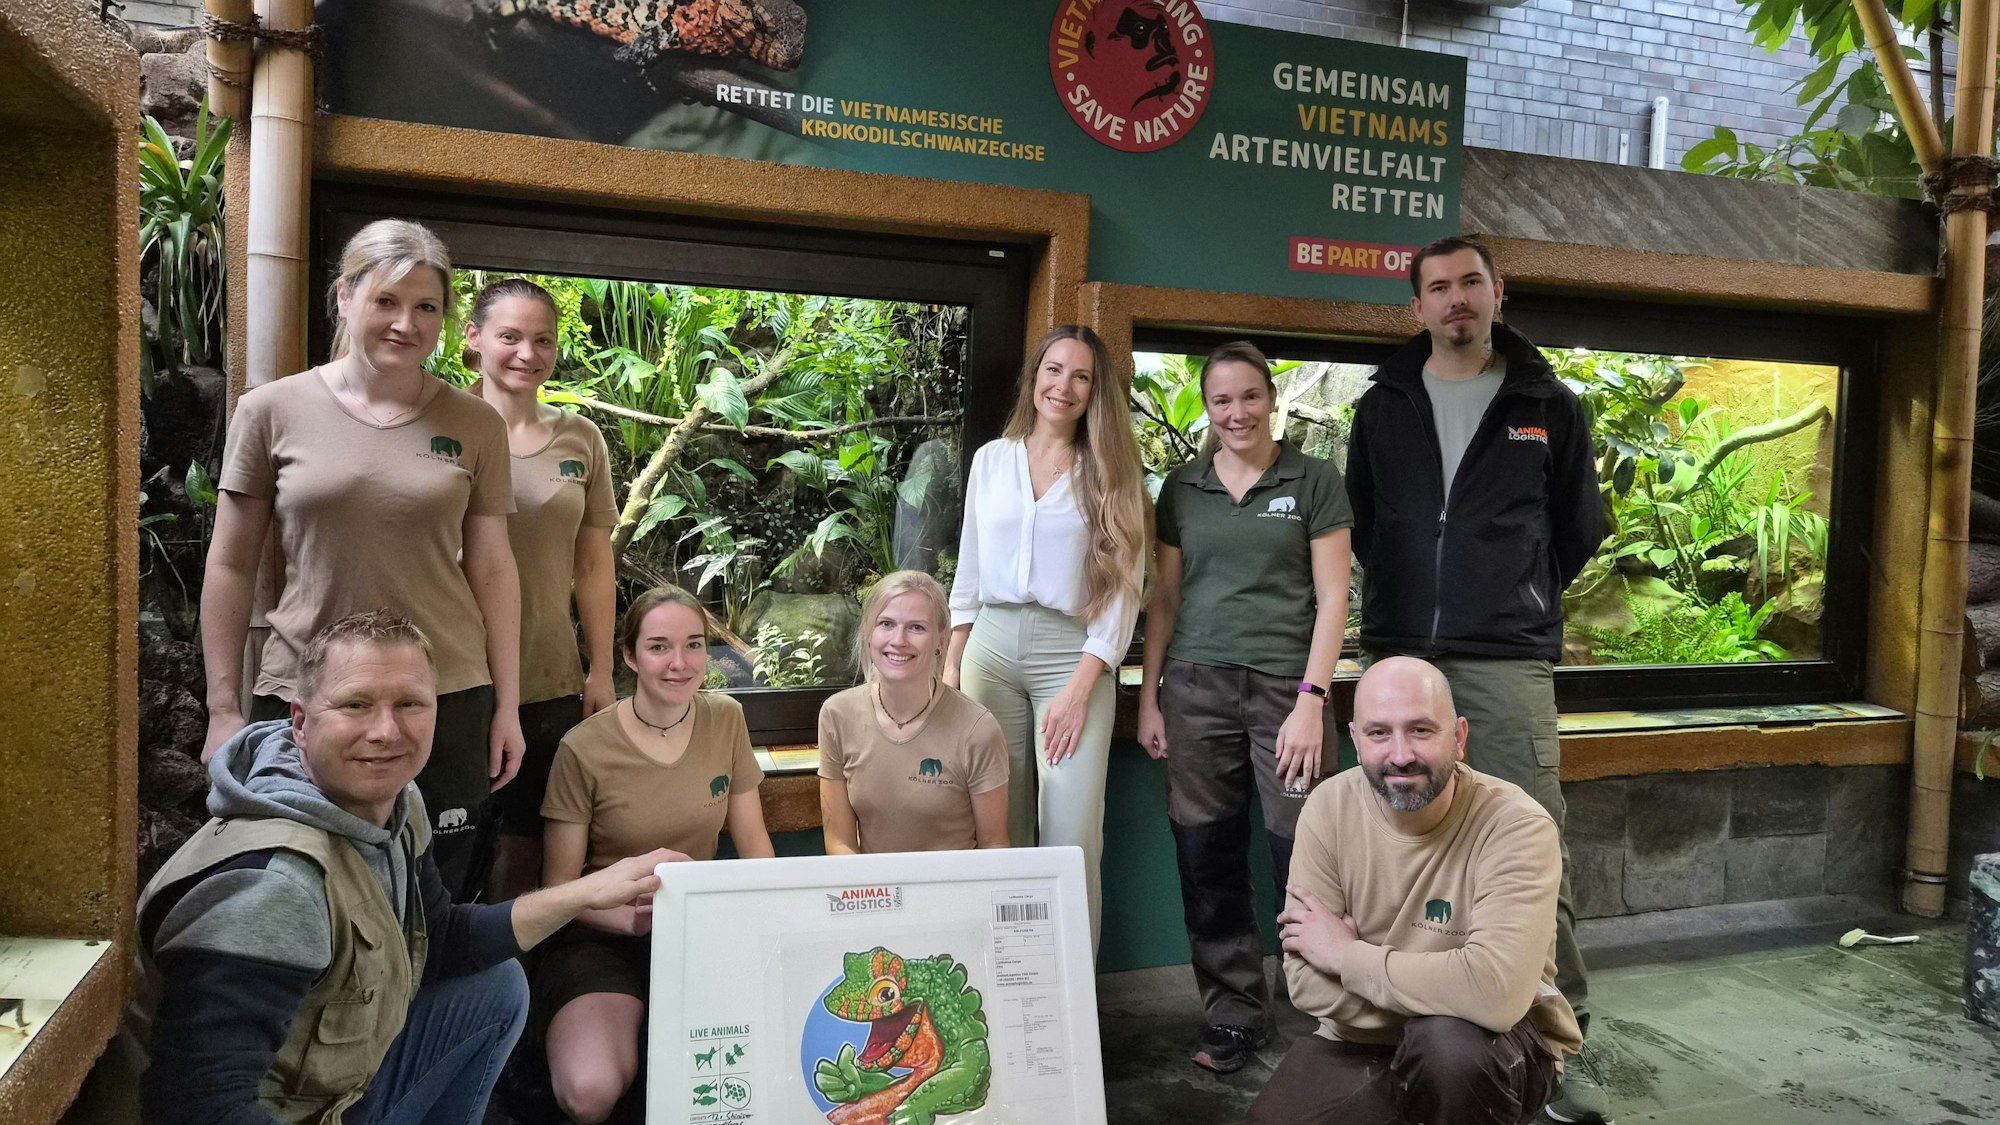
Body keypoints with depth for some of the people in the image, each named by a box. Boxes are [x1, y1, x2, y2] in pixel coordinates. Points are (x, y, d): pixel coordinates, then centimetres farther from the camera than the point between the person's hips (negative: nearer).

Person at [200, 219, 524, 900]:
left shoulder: (475, 426, 4)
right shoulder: (272, 411, 1)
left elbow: (492, 571, 6)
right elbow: (231, 565, 6)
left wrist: (507, 707, 5)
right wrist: (223, 708, 5)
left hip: (448, 698, 1)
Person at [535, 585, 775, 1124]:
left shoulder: (726, 720, -2)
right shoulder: (584, 749, -13)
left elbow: (754, 846, 6)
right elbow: (559, 885, -5)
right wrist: (631, 917, -23)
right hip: (602, 937, -2)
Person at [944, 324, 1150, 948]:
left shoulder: (1110, 473, 4)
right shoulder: (991, 459, 11)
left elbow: (1123, 587, -2)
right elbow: (969, 573, 15)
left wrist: (1081, 687, -11)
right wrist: (951, 668, 9)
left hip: (1073, 653, -2)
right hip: (991, 646, 2)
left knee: (1073, 838, -9)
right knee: (1000, 832, 6)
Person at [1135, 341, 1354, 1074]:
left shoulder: (1313, 481, 3)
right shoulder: (1181, 488, 11)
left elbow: (1332, 598, 0)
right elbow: (1164, 600, 13)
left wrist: (1311, 701, -9)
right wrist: (1148, 697, 6)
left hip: (1285, 688, -3)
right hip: (1195, 688, 3)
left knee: (1304, 860, -3)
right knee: (1208, 861, 6)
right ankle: (1235, 1014, 21)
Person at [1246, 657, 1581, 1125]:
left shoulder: (1517, 827, -22)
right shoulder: (1329, 808, -12)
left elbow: (1496, 993, -35)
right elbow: (1307, 980, -13)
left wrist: (1347, 955, -23)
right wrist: (1447, 996, -24)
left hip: (1498, 1046, -3)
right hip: (1363, 1042, 4)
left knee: (1445, 1044, -35)